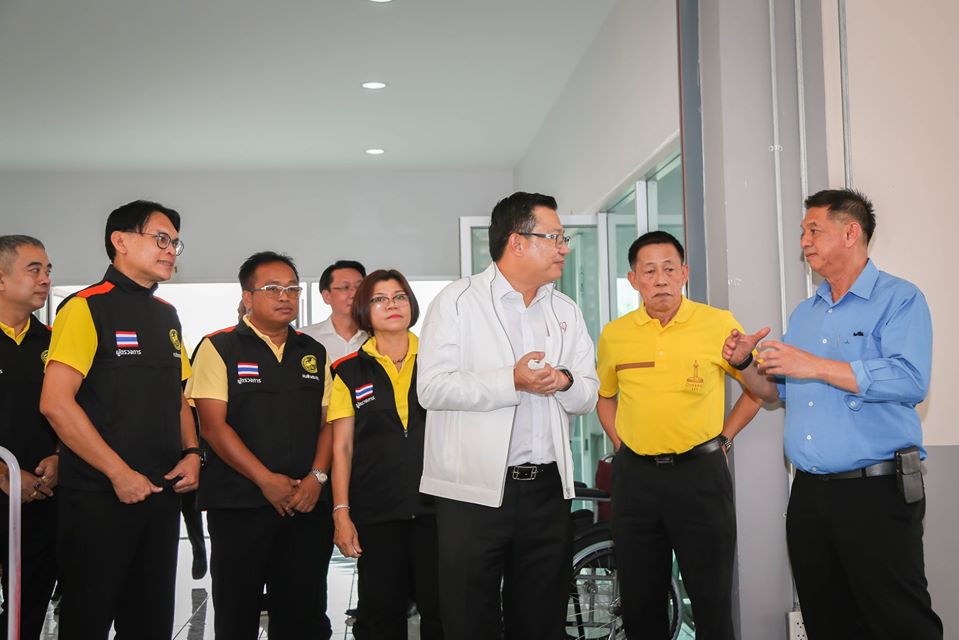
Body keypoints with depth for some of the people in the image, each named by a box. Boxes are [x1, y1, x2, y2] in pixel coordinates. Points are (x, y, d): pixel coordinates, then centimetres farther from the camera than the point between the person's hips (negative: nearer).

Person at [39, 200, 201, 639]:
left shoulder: (167, 315, 14)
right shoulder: (86, 308, -9)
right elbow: (55, 403, -17)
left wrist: (191, 453, 4)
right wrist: (120, 473, -16)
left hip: (163, 493, 7)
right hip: (99, 497, -7)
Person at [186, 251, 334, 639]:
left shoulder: (314, 353, 14)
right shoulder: (219, 348, -1)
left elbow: (328, 422, 13)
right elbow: (214, 426, -8)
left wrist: (317, 477, -5)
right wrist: (267, 480, -14)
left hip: (308, 505, 4)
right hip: (239, 505, -4)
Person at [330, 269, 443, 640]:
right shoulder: (349, 372, 6)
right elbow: (342, 447, 5)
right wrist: (341, 513, -2)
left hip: (434, 504, 1)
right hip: (376, 512, 0)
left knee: (441, 610, 0)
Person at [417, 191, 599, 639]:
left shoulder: (567, 312, 13)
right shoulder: (458, 301, -3)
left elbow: (589, 394, 12)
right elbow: (432, 387, -12)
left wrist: (565, 382, -11)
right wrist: (512, 382, -19)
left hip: (547, 488, 5)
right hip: (475, 489, -5)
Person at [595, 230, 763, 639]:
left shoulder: (719, 324, -5)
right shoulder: (614, 334, 4)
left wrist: (724, 437, 1)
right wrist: (620, 443, 10)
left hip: (700, 471, -2)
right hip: (634, 476, 3)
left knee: (712, 598, 5)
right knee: (639, 601, 12)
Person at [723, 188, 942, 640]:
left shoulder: (898, 299, -6)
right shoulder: (804, 313, 16)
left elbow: (910, 381, -22)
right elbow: (777, 392, 20)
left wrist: (815, 366, -23)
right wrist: (746, 364, 0)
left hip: (877, 493, -7)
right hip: (809, 494, 7)